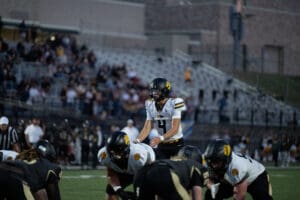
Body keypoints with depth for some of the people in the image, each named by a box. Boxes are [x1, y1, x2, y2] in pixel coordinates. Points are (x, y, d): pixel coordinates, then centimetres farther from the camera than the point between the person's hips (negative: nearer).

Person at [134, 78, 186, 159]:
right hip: (162, 145, 5)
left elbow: (175, 129, -23)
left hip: (177, 144, -5)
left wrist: (160, 138, -37)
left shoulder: (174, 104, -17)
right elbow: (147, 128, -2)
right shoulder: (150, 106, 0)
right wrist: (137, 140, -20)